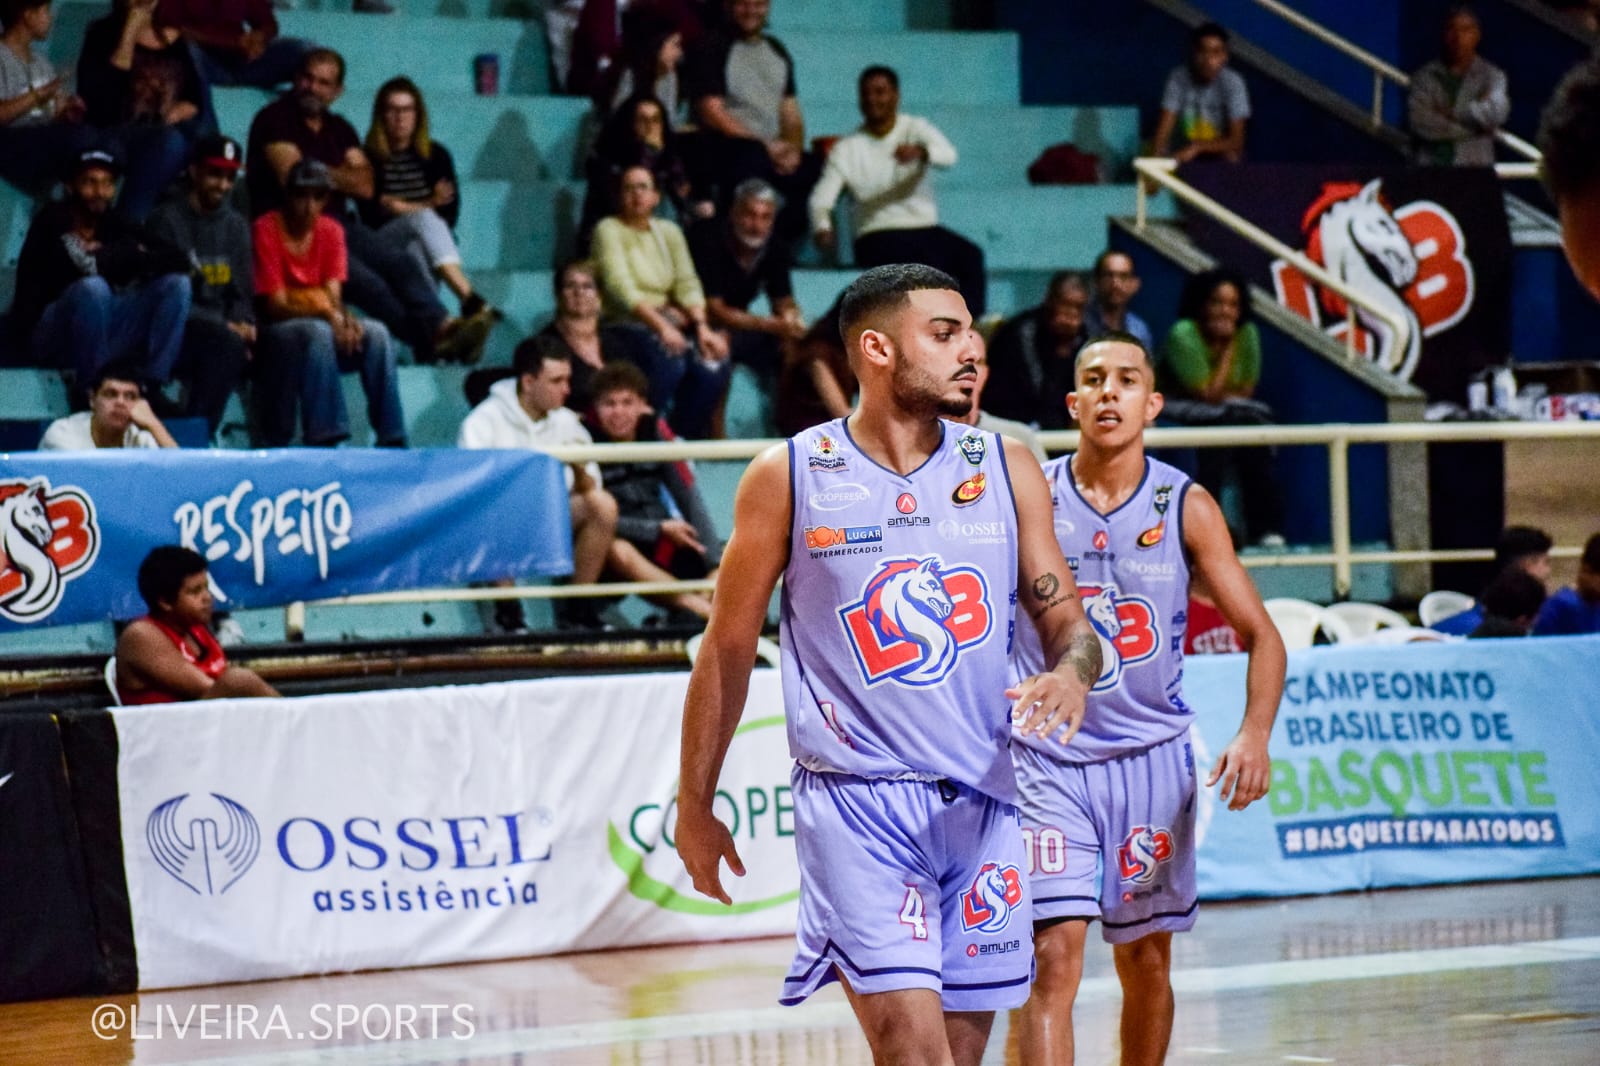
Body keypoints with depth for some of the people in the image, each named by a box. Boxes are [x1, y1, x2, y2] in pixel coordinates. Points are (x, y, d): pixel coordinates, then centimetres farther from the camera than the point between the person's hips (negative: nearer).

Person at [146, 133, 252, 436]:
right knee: (226, 341, -35)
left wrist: (243, 324, -8)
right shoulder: (167, 220, -1)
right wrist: (224, 326, -17)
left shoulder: (236, 226, 18)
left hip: (219, 330, 6)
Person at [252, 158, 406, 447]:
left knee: (376, 334, -22)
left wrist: (343, 318, -24)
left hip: (325, 325, 5)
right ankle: (324, 437, -43)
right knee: (317, 332, -37)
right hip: (278, 333, -5)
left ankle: (392, 440, -27)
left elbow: (333, 296, 0)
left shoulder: (331, 231, 7)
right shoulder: (266, 229, -9)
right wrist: (326, 314, -28)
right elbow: (274, 305, -13)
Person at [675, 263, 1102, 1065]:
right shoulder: (789, 477, -3)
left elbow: (1064, 618, 10)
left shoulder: (1005, 469, 6)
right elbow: (728, 647, 5)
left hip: (981, 804, 4)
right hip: (855, 804, -4)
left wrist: (1070, 674, -14)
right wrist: (695, 805, 8)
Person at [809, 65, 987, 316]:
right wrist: (822, 227, -27)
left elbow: (948, 155, -14)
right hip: (877, 238, -2)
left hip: (925, 229, 2)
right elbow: (821, 197, -3)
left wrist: (920, 152, -39)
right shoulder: (846, 149, 8)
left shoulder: (915, 129, 8)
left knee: (970, 256, -28)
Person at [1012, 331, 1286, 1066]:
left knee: (1147, 963, 12)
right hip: (1049, 761, -2)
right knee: (1055, 958, -14)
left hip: (1152, 757, 2)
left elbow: (1260, 633, -2)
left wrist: (1254, 735, -17)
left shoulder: (1186, 507, -1)